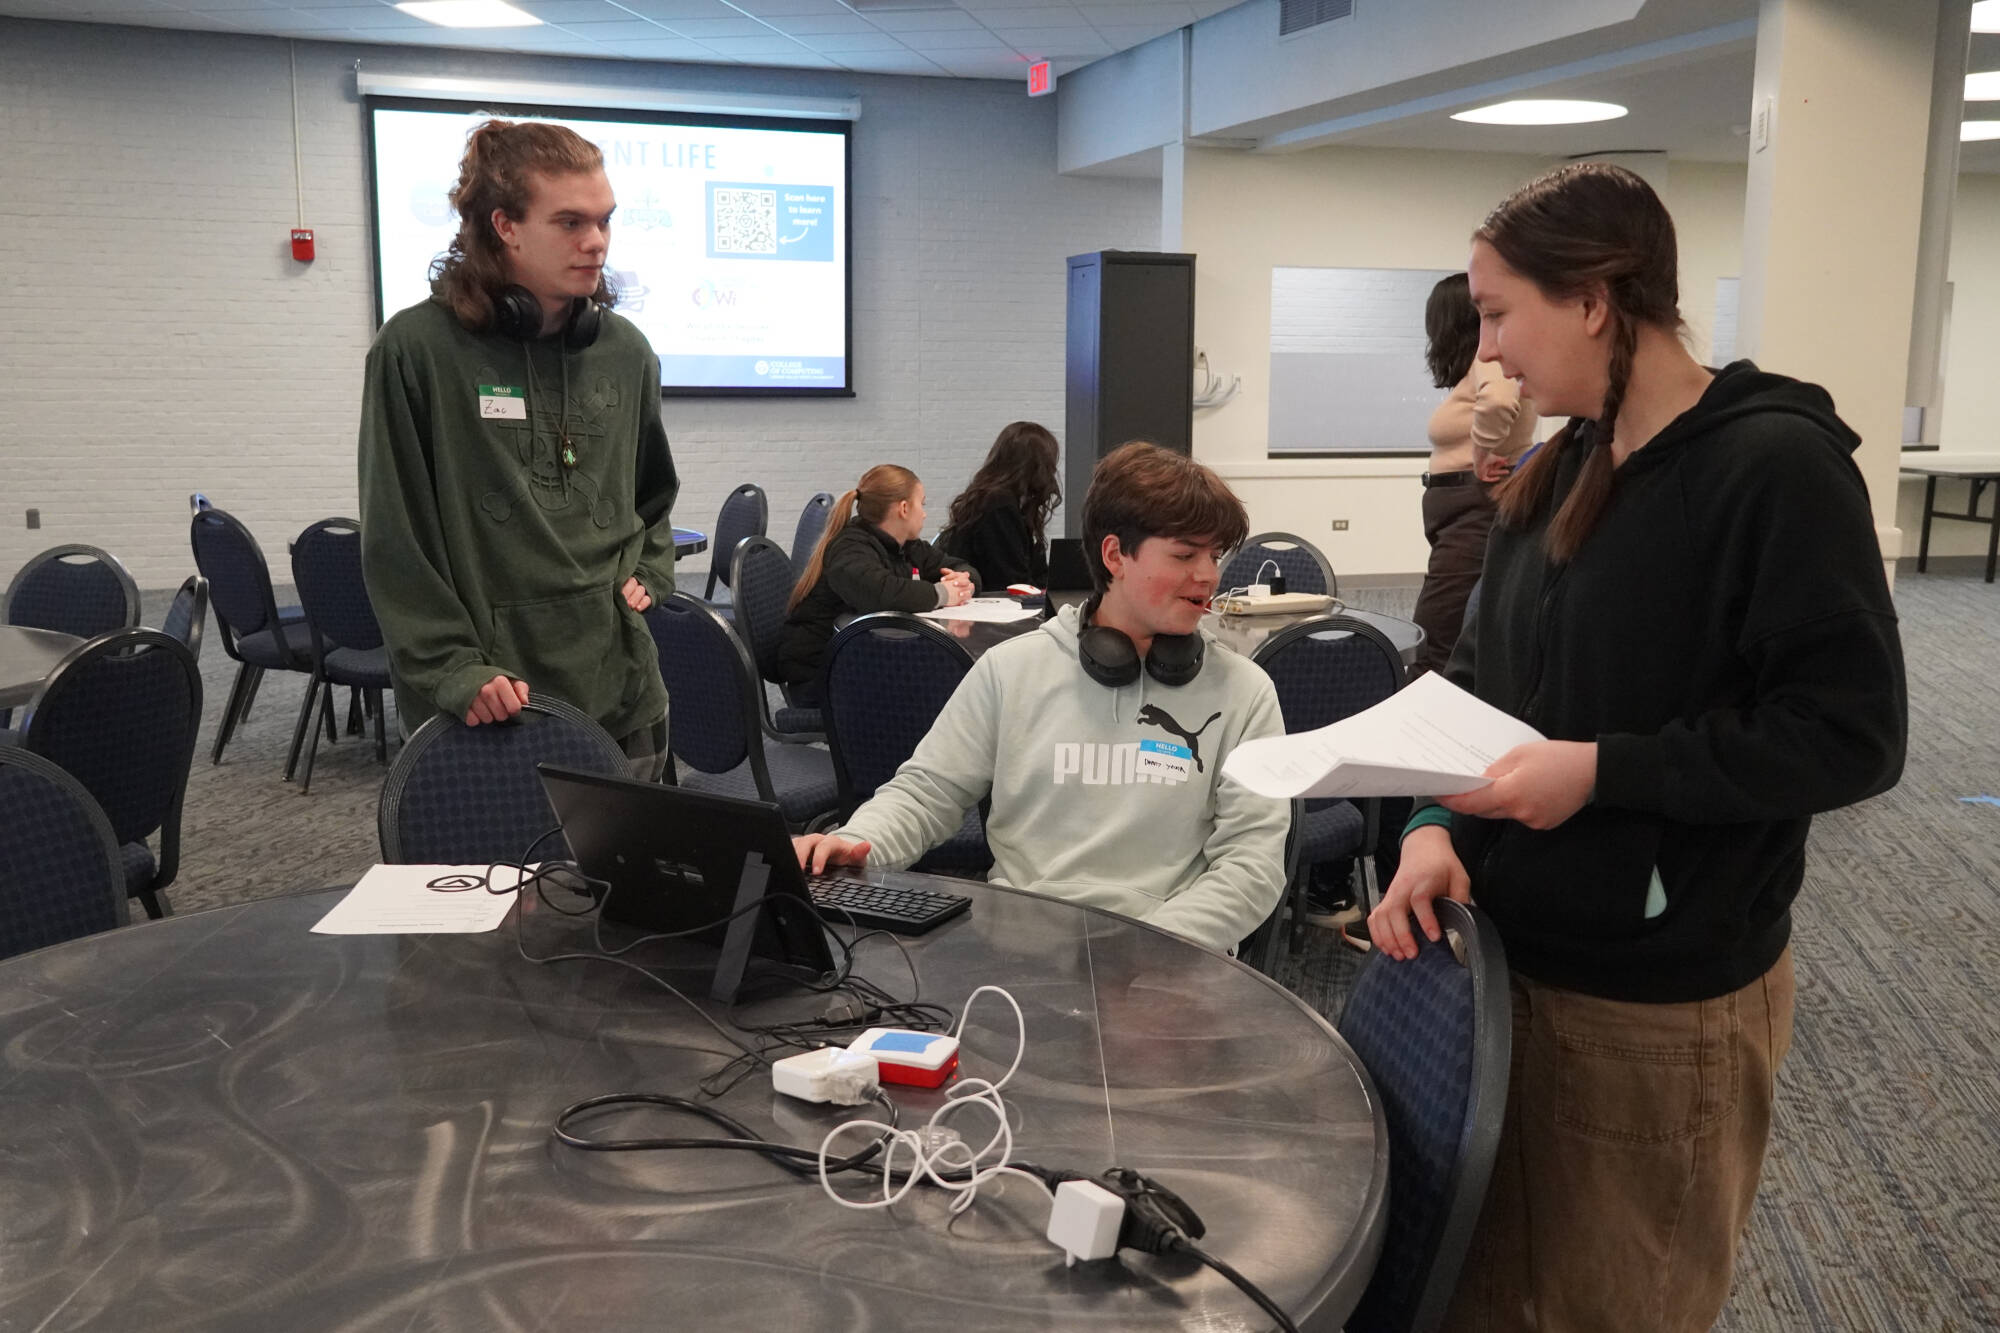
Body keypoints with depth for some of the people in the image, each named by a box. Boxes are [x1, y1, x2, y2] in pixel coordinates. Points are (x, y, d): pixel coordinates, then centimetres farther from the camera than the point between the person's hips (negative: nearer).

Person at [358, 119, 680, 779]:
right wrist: (454, 671, -13)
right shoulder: (418, 350, -7)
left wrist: (647, 577, 7)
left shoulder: (625, 351, 7)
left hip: (619, 693, 4)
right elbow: (395, 541, -7)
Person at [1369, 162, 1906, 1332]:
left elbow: (1850, 734, -19)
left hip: (1665, 999, -6)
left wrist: (1603, 770, -24)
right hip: (1516, 950, 7)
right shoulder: (1566, 465, 6)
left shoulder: (1777, 464, -17)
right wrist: (1438, 821, -7)